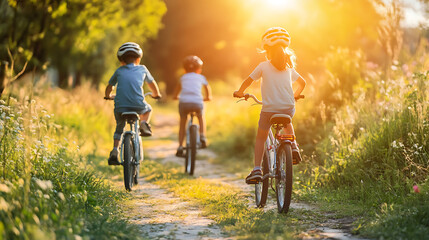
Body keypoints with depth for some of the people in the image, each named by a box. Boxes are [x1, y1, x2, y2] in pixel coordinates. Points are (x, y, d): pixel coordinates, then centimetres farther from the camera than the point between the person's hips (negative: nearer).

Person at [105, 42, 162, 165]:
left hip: (120, 107, 1)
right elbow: (152, 84, 31)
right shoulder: (142, 69, 17)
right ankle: (144, 124, 7)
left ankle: (115, 151, 10)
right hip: (138, 106, -1)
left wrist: (108, 96, 49)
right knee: (148, 109, 34)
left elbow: (109, 87, 27)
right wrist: (156, 95, 51)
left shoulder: (119, 71, 17)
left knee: (119, 127, 26)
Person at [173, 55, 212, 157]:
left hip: (184, 102, 1)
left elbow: (175, 95, 32)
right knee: (201, 117, 31)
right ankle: (202, 137, 15)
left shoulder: (183, 77, 25)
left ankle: (180, 147, 12)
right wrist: (208, 97, 56)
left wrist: (178, 97, 53)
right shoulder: (201, 77, 23)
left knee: (182, 124, 20)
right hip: (197, 102, -1)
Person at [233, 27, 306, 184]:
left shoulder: (263, 66, 0)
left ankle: (257, 170, 2)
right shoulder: (288, 68, 11)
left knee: (260, 138, 14)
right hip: (288, 108, 3)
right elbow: (302, 83, 20)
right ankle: (293, 146, 15)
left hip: (269, 108, -3)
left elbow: (248, 81, 0)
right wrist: (295, 95, 37)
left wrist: (239, 92, 18)